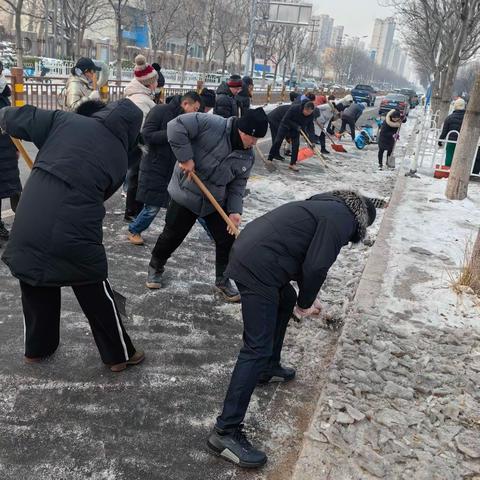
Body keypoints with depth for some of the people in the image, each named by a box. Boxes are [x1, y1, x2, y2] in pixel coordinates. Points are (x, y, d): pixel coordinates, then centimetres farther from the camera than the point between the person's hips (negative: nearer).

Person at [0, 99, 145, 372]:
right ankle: (120, 355, 33)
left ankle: (37, 348, 45)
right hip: (74, 233, -2)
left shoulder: (66, 121, 6)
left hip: (29, 223, 2)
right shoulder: (119, 157, 9)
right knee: (98, 298, 17)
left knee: (37, 288, 26)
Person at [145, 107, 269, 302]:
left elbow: (237, 186, 0)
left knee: (228, 241, 3)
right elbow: (176, 126, -27)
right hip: (186, 195, -5)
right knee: (172, 237, 10)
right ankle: (155, 267, 39)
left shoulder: (248, 157, -3)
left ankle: (222, 281, 26)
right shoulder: (212, 125, -23)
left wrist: (235, 210, -14)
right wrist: (185, 157, -27)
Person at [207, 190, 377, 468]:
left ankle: (268, 368, 44)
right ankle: (225, 432, -4)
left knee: (286, 301, 31)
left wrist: (306, 298, 28)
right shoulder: (342, 219, -4)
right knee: (258, 348, -8)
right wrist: (305, 303, 4)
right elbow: (316, 267, -12)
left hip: (250, 254, 10)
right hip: (257, 267, -10)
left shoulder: (328, 207, 24)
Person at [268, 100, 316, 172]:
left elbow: (310, 127, -13)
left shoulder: (311, 115, -20)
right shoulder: (294, 108, -33)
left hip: (296, 129, 3)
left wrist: (312, 140, -21)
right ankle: (270, 158, 11)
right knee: (277, 142, -3)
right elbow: (286, 119, -27)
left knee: (296, 145, -8)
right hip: (285, 126, -3)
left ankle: (292, 163, 1)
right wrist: (296, 126, -32)